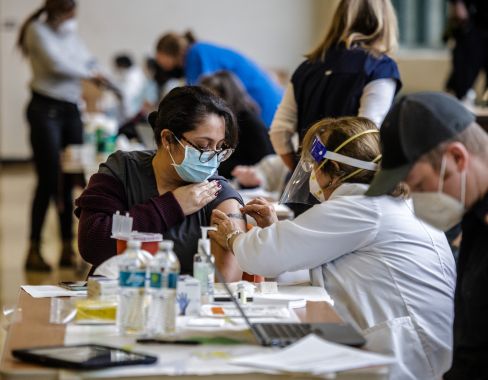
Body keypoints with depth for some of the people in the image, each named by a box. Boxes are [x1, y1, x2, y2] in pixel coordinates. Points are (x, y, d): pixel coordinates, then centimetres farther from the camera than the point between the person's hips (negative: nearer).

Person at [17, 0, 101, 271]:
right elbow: (56, 64, -14)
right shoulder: (38, 31, -3)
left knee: (70, 181, 4)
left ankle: (67, 249, 10)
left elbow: (88, 63, 16)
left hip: (71, 110, 6)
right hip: (46, 109, -6)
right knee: (49, 182, -9)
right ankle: (34, 251, -2)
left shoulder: (71, 35, 17)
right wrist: (87, 74, -1)